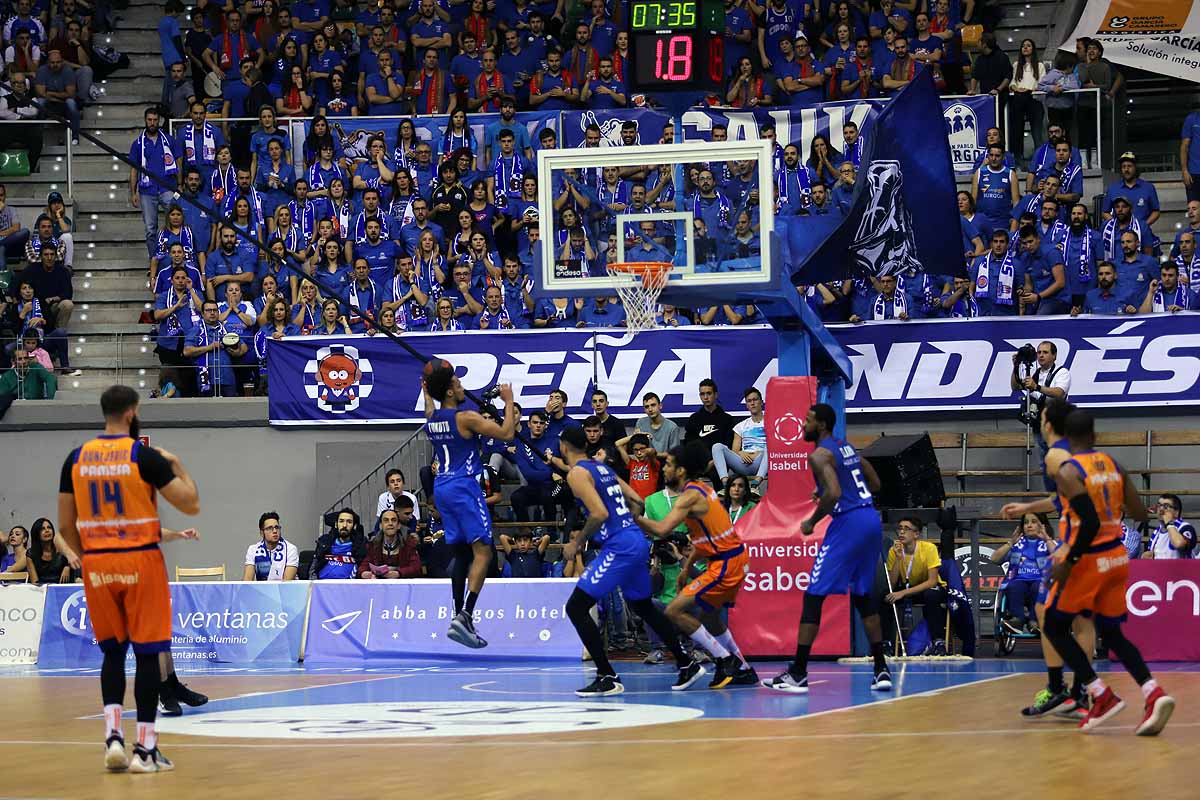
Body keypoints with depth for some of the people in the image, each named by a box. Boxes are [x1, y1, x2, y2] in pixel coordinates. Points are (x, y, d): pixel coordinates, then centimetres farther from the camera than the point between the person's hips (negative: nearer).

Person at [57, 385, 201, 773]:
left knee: (112, 651, 16)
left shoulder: (76, 458, 4)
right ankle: (145, 748, 2)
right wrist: (178, 466, 10)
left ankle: (113, 735, 1)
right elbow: (191, 505, -7)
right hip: (141, 562, -4)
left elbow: (65, 526, 7)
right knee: (147, 652, 3)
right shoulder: (145, 456, -9)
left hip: (97, 565, 4)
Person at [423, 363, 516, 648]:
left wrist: (427, 392, 42)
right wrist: (509, 402, 0)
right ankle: (465, 616, -22)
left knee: (460, 554, 15)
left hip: (442, 488, 8)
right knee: (483, 552, -9)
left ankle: (459, 616, 14)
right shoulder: (466, 418, -13)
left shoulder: (431, 419, 9)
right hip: (463, 486, -8)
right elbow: (506, 434, -12)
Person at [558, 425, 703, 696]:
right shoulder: (603, 468, 19)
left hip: (619, 547, -9)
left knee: (576, 607, -5)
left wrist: (576, 543, -8)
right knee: (644, 607, 25)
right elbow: (637, 502, 22)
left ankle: (608, 678, -8)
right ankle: (687, 666, 29)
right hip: (638, 541, 9)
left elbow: (599, 514, -20)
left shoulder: (577, 473, -7)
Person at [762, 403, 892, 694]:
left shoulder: (820, 454, -9)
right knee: (862, 595, 19)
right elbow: (875, 483, 24)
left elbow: (833, 494, -23)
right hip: (871, 520, 9)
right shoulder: (847, 447, 18)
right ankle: (881, 670, 15)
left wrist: (811, 522, -10)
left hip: (848, 522, -9)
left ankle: (798, 673, -6)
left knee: (814, 596, -4)